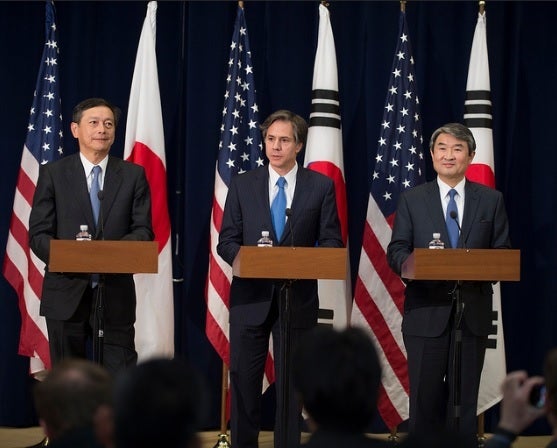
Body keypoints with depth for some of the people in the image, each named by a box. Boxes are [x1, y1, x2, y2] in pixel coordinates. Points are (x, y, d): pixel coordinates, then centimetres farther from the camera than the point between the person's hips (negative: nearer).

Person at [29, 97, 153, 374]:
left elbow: (144, 230, 2)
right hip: (66, 293, 0)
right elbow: (38, 234, 0)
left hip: (116, 292, 0)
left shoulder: (133, 175, 8)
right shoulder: (53, 174, 4)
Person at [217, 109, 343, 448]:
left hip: (298, 297, -1)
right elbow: (227, 241, 5)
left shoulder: (321, 186, 3)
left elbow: (332, 242, 1)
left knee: (291, 379, 5)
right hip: (250, 295, 1)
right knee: (244, 378, 4)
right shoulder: (243, 185, 6)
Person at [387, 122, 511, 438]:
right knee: (425, 396, 1)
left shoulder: (491, 200, 8)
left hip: (473, 311, 1)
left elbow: (503, 253, 6)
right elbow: (397, 251, 2)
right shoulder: (412, 200, 7)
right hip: (426, 312, -1)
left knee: (465, 397, 5)